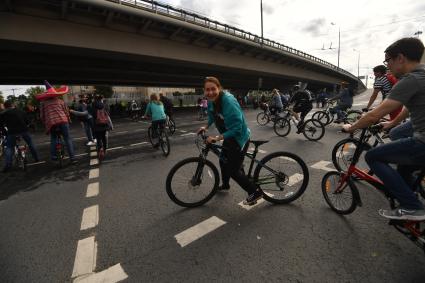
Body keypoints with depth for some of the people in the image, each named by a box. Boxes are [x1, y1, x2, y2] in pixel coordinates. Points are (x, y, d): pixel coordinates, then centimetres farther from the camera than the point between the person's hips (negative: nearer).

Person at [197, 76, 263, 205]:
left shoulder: (229, 101, -30)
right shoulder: (211, 101, -5)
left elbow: (236, 128, -33)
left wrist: (217, 138, -34)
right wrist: (206, 127, 6)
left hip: (240, 138, -8)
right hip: (228, 137, 9)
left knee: (234, 170, -4)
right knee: (223, 161, 24)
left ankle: (255, 192, 15)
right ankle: (225, 184, 51)